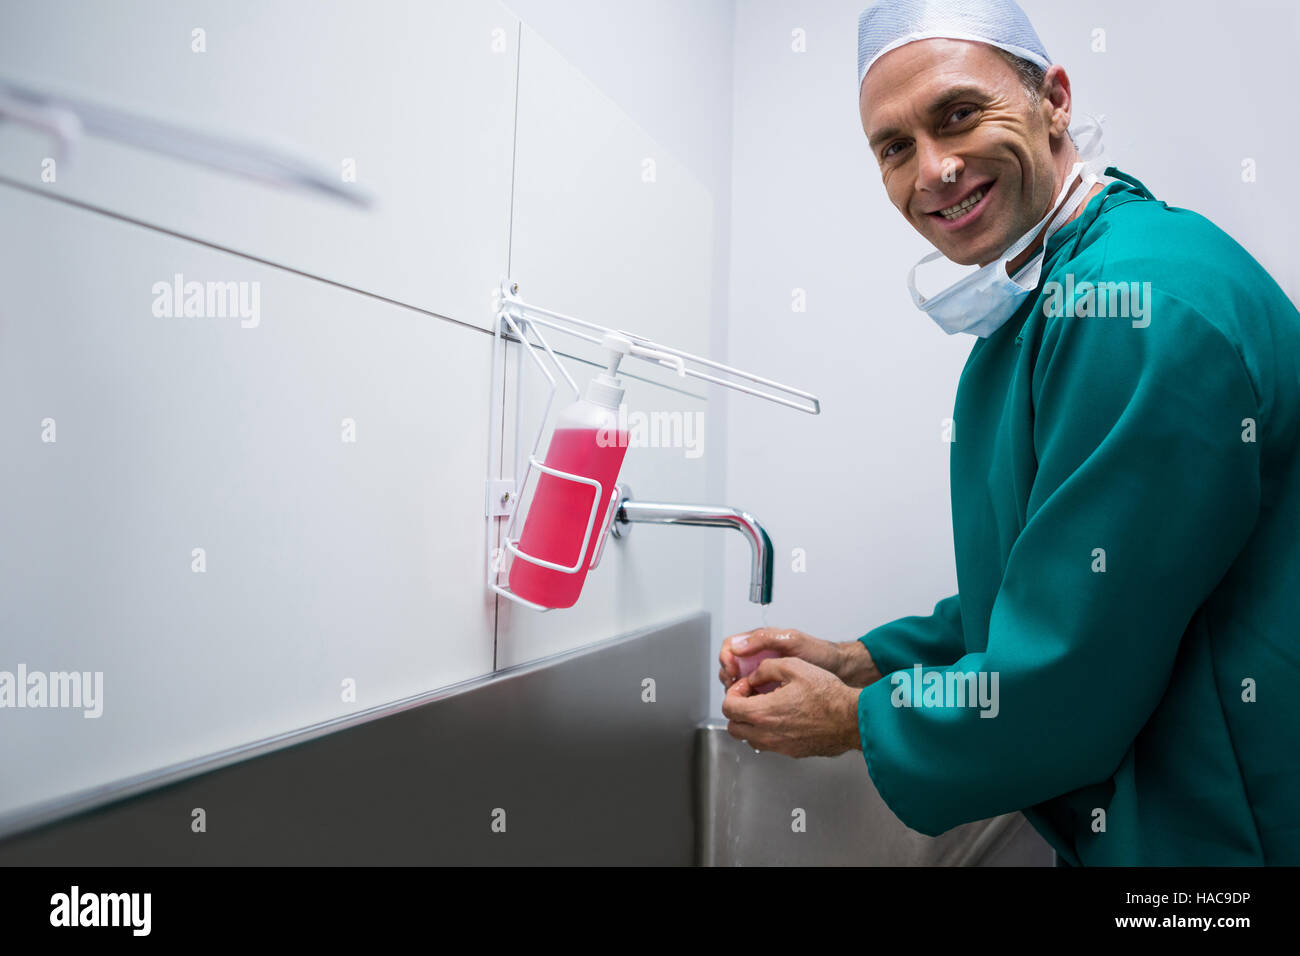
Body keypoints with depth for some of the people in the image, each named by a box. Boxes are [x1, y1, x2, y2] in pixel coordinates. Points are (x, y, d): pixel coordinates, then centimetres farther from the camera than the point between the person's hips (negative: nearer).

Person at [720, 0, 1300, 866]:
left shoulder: (1149, 302, -26)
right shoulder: (1034, 306, 4)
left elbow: (1069, 686, -27)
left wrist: (858, 722, -12)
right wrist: (860, 661, 1)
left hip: (1217, 829, -8)